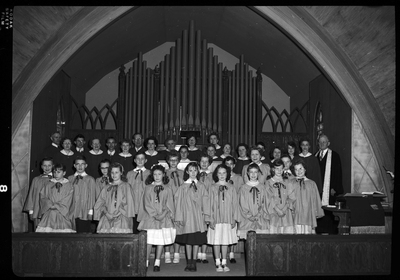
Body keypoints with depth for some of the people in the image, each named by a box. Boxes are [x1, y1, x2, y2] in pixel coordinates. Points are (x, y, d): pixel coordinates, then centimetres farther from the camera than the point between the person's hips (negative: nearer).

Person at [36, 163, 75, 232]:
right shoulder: (48, 184, 11)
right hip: (49, 214, 2)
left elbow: (67, 201, -1)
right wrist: (50, 205, -9)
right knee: (47, 230, -10)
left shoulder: (68, 185, 5)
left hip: (62, 214, -1)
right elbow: (43, 197, 6)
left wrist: (56, 206, -9)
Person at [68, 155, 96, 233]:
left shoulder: (90, 179, 1)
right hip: (72, 212, 3)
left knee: (85, 233, -6)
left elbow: (92, 196, 0)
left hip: (84, 212, -3)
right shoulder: (70, 179, 11)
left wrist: (90, 212, -5)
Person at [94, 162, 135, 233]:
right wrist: (106, 213, -5)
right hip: (107, 219, 3)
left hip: (121, 220, -3)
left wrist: (119, 213, -9)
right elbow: (100, 203, 12)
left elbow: (129, 203, 1)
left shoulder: (125, 186, 8)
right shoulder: (107, 188, 18)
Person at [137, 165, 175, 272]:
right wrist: (155, 214, -11)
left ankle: (157, 263, 9)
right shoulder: (148, 188, 6)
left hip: (164, 218, 1)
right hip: (150, 217, 0)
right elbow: (147, 204, 0)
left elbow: (169, 205, 4)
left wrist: (163, 214, -10)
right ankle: (146, 263, 5)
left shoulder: (167, 189, 7)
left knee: (161, 240, 1)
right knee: (149, 241, -4)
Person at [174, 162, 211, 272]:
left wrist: (206, 216, -2)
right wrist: (179, 217, -3)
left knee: (197, 239, 3)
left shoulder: (201, 186, 4)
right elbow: (178, 202, 1)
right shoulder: (183, 187, 1)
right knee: (188, 240, 4)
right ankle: (189, 263, 14)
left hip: (198, 216, 1)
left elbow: (205, 202, 3)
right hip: (187, 216, -1)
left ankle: (193, 262, 14)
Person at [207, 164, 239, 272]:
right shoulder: (213, 188, 1)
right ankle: (218, 263, 11)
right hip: (216, 218, -1)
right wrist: (211, 219, -5)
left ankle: (224, 262, 15)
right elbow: (210, 204, 1)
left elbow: (235, 204, 5)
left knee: (226, 240, 5)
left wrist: (234, 218, 0)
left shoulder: (231, 187, 4)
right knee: (216, 241, 1)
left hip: (228, 219, 1)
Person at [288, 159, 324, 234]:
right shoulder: (290, 184, 5)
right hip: (296, 216, -1)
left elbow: (316, 200, 12)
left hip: (309, 216, 1)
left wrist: (316, 213, 9)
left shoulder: (311, 183, 9)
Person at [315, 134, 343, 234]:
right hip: (318, 189, 4)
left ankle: (331, 231, 3)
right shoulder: (315, 156, 14)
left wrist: (334, 188, -12)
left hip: (330, 189, -4)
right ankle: (320, 231, 10)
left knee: (329, 214, -5)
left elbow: (338, 173, -5)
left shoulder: (334, 156, 0)